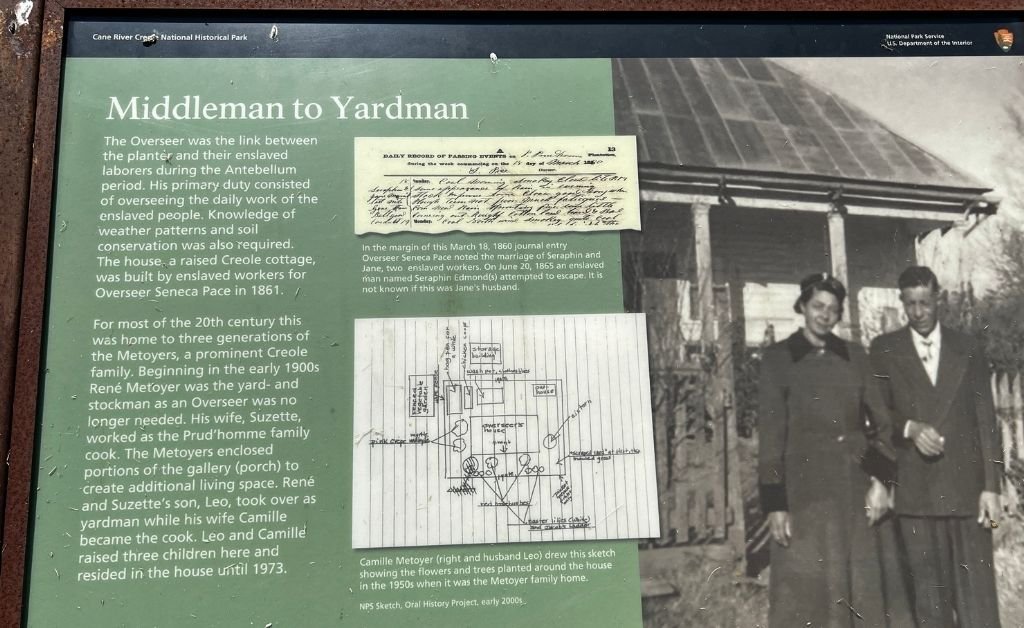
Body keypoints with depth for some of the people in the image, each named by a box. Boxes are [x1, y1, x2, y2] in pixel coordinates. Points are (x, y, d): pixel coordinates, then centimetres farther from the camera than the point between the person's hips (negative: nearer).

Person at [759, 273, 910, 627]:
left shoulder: (855, 357, 10)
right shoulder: (777, 359, 0)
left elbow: (880, 422, 9)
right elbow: (771, 433, -3)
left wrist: (881, 479, -5)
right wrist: (775, 504, -8)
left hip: (858, 487, 3)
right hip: (807, 493, -3)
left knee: (866, 585, 6)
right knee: (809, 591, -1)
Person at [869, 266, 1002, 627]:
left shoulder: (967, 350, 10)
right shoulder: (884, 350, 7)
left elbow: (986, 422, 7)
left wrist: (992, 486, 0)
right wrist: (909, 428, -14)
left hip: (966, 489, 1)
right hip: (914, 490, 0)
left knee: (977, 593, -2)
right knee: (928, 598, 4)